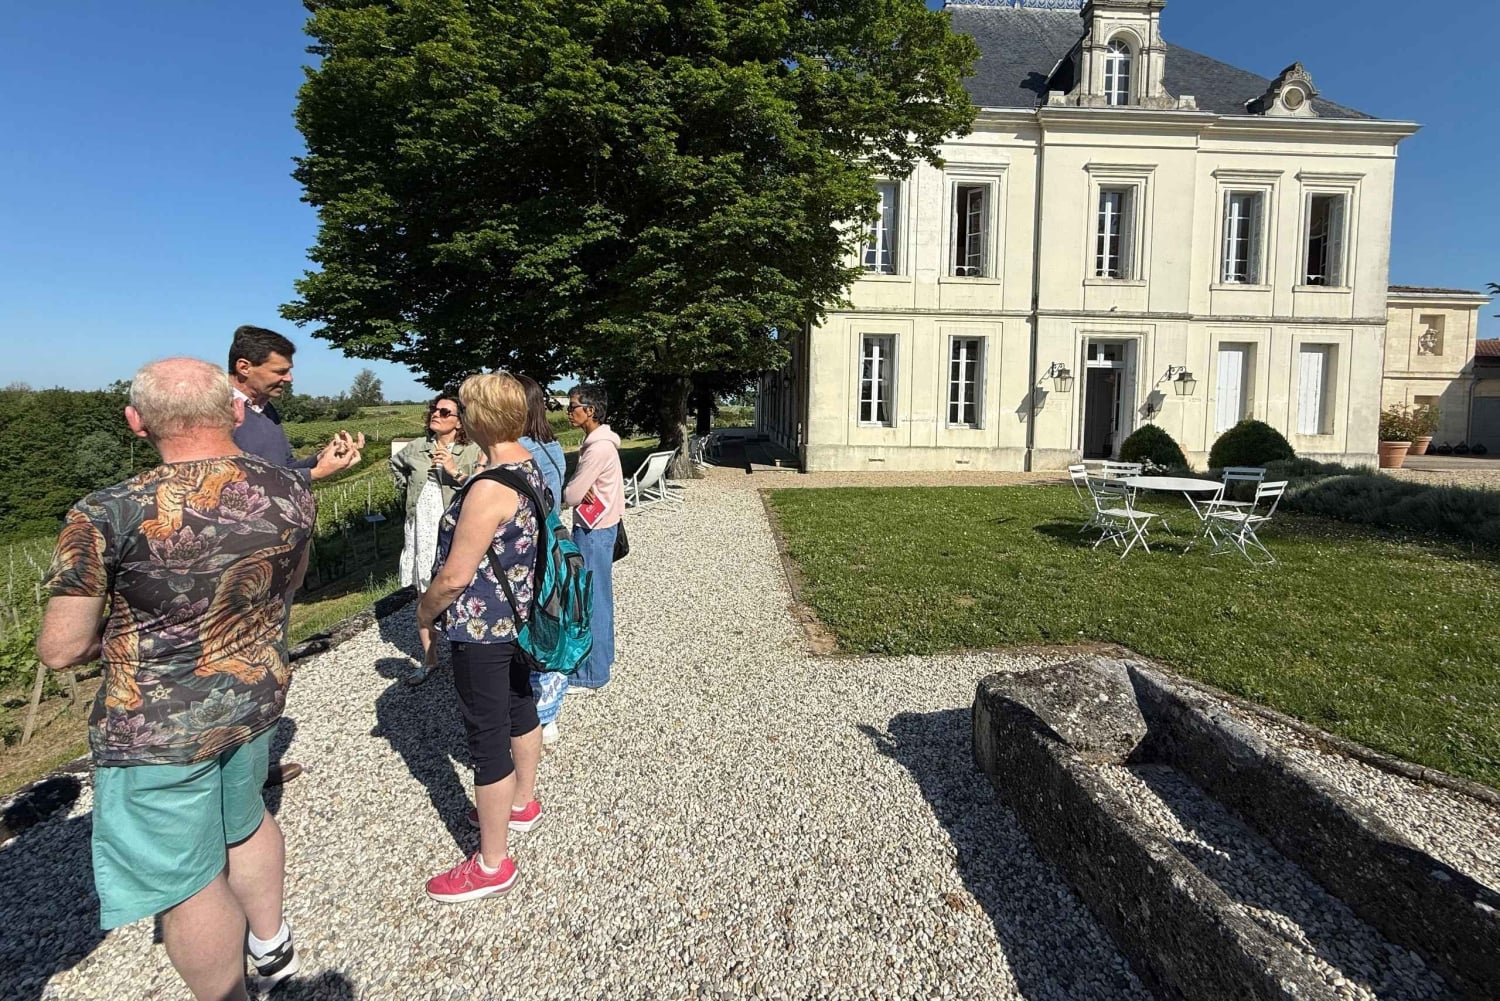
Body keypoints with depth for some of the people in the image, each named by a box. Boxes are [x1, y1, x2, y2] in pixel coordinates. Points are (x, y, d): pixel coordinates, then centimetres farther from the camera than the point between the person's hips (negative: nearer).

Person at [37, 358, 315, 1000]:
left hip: (159, 730, -5)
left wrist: (123, 628, 7)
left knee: (186, 880, 14)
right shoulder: (289, 490, -9)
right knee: (244, 822, 29)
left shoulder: (108, 517, -23)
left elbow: (60, 651, -12)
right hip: (258, 699, 6)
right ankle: (271, 946, 50)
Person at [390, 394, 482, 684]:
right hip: (422, 534, 6)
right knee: (423, 597, 13)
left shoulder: (472, 452, -9)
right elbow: (395, 464, 29)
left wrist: (456, 471, -23)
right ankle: (429, 660, 27)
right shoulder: (417, 447, 7)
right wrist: (407, 488, 17)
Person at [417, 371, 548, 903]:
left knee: (488, 740, 3)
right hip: (520, 618, 10)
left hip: (482, 629, -10)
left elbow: (454, 576, -23)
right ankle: (522, 803, 48)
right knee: (520, 708, 25)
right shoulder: (530, 466, 2)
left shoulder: (489, 488, -27)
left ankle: (492, 864, 19)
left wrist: (424, 610, -6)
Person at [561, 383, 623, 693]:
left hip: (593, 531, -10)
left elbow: (572, 495, -20)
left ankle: (591, 675, 8)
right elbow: (583, 486, 8)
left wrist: (560, 493, 1)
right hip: (600, 527, 10)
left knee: (591, 600, -2)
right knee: (600, 595, 19)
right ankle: (603, 655, 33)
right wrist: (577, 491, -14)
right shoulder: (600, 441, 9)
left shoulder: (598, 447, -22)